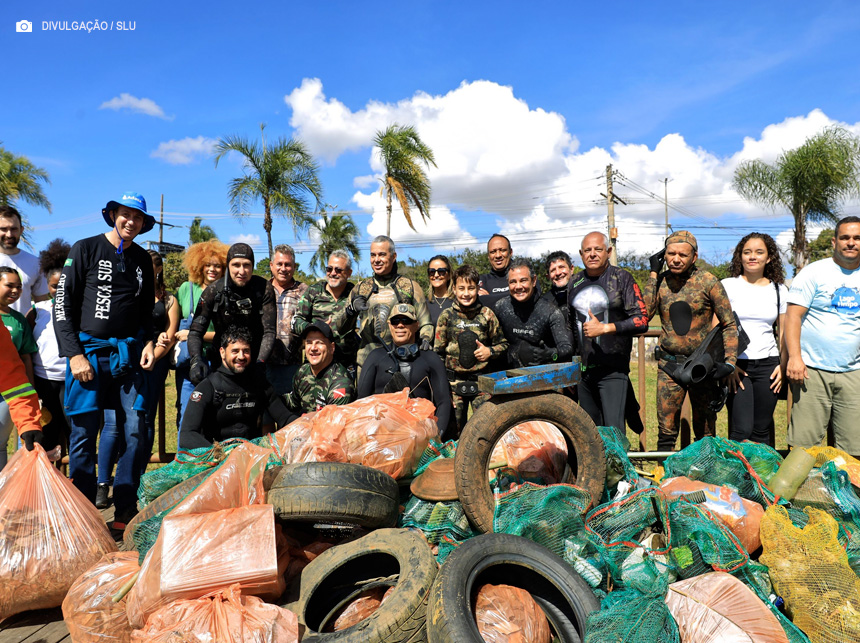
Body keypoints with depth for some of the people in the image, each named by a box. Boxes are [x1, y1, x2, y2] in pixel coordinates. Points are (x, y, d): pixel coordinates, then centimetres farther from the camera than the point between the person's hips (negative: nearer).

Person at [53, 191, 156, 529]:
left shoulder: (142, 259, 14)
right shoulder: (86, 249, 1)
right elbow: (63, 305, -2)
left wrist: (148, 342, 4)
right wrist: (74, 354, -10)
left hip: (129, 353, 3)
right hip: (89, 350, -3)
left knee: (136, 431, -2)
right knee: (84, 434, -1)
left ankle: (125, 512, 9)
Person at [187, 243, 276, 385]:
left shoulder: (264, 289, -12)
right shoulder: (214, 291, -10)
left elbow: (269, 331, -14)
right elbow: (195, 331, -10)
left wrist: (260, 363, -29)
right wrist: (196, 360, -29)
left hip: (254, 362, 0)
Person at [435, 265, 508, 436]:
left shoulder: (487, 314, 1)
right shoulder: (446, 316, 2)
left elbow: (503, 343, 10)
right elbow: (438, 351, 7)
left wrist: (490, 351, -9)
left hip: (481, 380, 0)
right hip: (454, 381, 1)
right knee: (454, 429, 7)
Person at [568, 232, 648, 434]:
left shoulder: (621, 278, -2)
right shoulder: (574, 283, 11)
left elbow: (641, 321, -10)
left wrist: (604, 328, -17)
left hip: (613, 370, -5)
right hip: (582, 369, 5)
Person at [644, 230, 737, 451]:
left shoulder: (708, 282, -4)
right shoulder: (660, 281, 3)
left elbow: (729, 324, 0)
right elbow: (645, 313, -13)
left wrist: (729, 362, -11)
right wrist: (653, 273, -9)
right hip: (669, 366, 1)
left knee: (705, 432, 9)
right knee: (666, 431, 1)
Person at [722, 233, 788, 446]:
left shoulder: (779, 290, 11)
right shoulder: (728, 286, 1)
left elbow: (784, 332, 15)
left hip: (768, 364, 3)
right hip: (736, 365, -3)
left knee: (762, 431, 6)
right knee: (742, 430, -9)